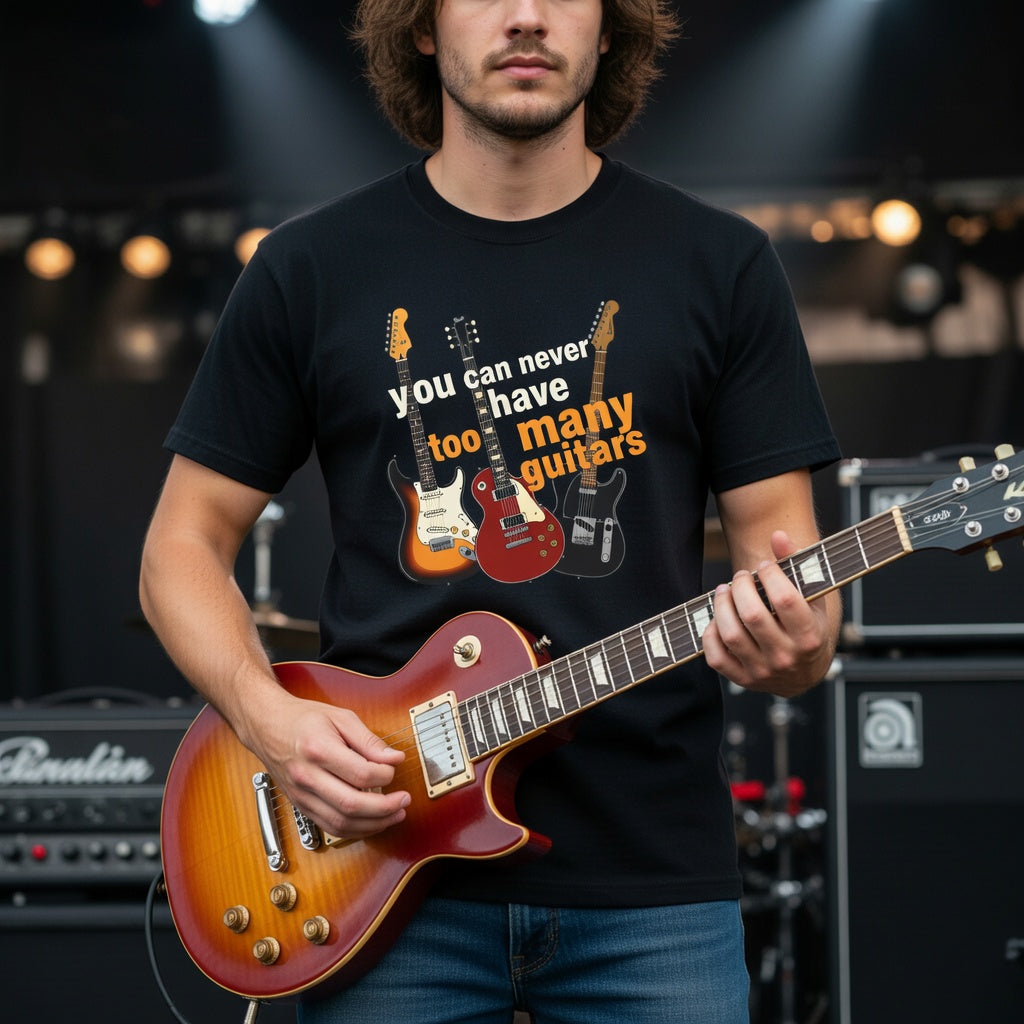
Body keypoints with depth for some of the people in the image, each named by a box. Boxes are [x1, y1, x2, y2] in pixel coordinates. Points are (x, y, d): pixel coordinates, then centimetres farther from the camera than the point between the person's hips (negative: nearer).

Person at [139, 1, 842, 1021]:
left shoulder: (717, 265, 5)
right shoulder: (312, 269, 5)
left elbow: (782, 541, 5)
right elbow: (184, 540, 9)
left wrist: (792, 645, -18)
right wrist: (267, 714, -9)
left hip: (651, 881, 0)